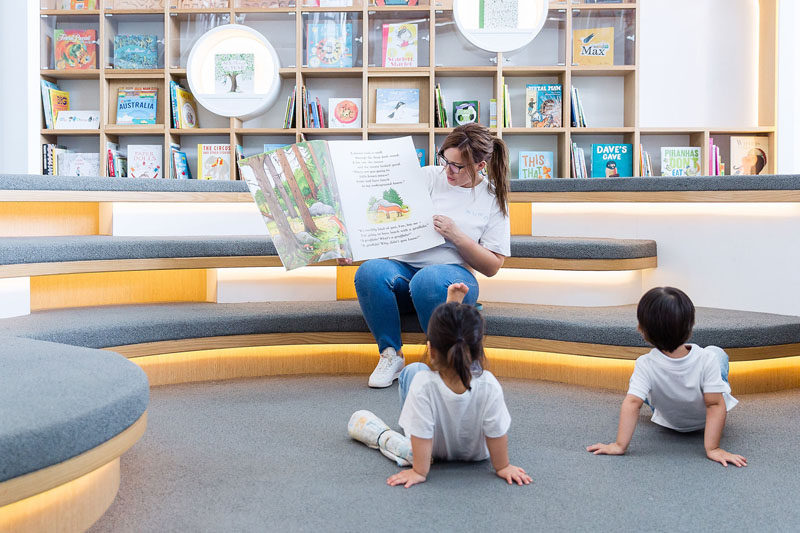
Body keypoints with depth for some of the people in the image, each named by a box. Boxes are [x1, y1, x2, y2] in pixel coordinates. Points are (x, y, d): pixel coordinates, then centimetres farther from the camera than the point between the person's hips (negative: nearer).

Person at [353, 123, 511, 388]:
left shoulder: (493, 199, 5)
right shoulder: (428, 177, 10)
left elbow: (492, 266, 2)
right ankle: (390, 354, -13)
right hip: (404, 267, 3)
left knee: (428, 279, -38)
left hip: (455, 273, -2)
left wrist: (456, 235, -12)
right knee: (370, 272, -31)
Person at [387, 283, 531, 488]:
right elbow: (497, 432, -26)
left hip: (436, 452, -1)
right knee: (469, 367, 16)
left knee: (413, 369, 8)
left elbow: (421, 436, -34)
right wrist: (503, 467, -9)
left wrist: (419, 471, -18)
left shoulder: (423, 385, -42)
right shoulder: (488, 386, -38)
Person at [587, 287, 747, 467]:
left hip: (671, 422, 0)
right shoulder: (708, 359, -35)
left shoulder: (645, 366, -36)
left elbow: (632, 403, -40)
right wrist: (712, 448, -29)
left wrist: (620, 445, -36)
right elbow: (715, 405, -35)